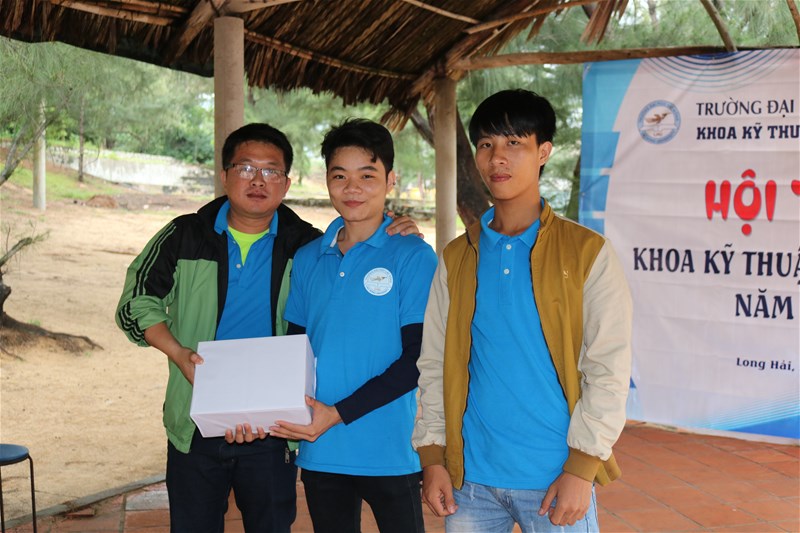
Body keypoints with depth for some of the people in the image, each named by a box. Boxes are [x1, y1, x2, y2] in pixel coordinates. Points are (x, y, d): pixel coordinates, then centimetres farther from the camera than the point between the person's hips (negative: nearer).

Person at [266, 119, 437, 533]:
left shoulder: (413, 256, -6)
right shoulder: (307, 259, 9)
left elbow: (416, 359, -10)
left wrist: (339, 414, -17)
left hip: (390, 453, -4)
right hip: (319, 453, 4)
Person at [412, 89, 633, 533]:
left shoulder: (587, 253, -3)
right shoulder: (456, 259, 8)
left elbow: (608, 368, -6)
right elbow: (434, 365, 9)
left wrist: (581, 467, -11)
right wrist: (432, 457, 1)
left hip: (555, 479, -3)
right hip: (470, 477, 3)